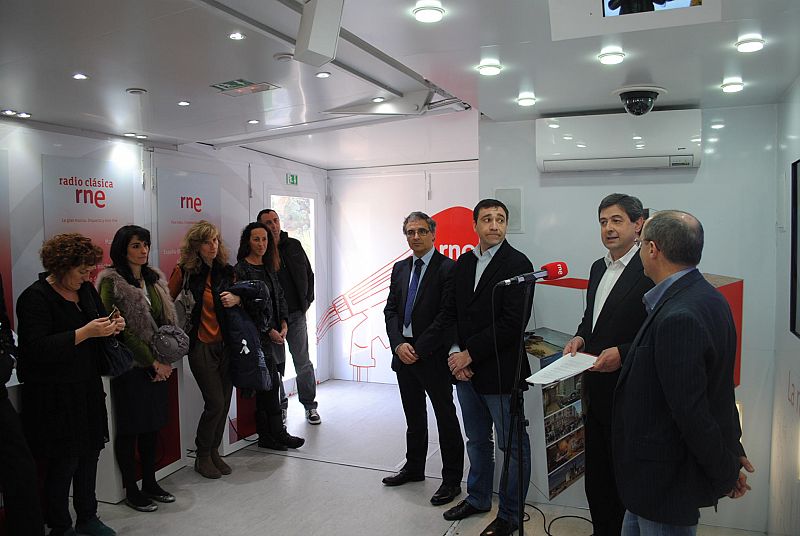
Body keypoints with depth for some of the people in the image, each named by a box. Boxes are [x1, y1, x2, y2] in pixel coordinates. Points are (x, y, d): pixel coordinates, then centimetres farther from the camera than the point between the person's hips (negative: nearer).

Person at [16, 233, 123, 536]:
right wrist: (85, 332, -26)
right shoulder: (35, 297, -14)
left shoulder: (85, 289, 7)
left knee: (90, 454, 14)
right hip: (54, 396, -7)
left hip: (88, 388, 7)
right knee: (63, 462, 2)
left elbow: (100, 317, 21)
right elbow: (38, 349, -22)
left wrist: (114, 326, -2)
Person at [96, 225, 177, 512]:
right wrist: (154, 362, -13)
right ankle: (131, 491, 18)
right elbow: (120, 329, -15)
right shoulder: (111, 281, -10)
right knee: (130, 428, 5)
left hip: (157, 365, 6)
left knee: (152, 425, 14)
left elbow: (168, 321, 10)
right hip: (130, 366, -6)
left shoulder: (154, 278, 10)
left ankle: (150, 483, 28)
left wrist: (166, 359, -3)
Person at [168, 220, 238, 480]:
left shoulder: (226, 270, 5)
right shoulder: (184, 271, -6)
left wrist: (236, 299, -10)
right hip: (201, 345, -4)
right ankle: (202, 456, 14)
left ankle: (214, 452, 25)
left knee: (224, 402, 8)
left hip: (226, 344, 4)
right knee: (215, 402, -7)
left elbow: (242, 298, 13)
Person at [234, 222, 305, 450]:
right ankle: (278, 433, 5)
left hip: (270, 333, 8)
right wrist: (269, 330, -12)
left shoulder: (268, 267, 14)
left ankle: (266, 436, 19)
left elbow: (279, 295, 20)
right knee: (271, 382, -6)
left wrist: (283, 321, 6)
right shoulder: (241, 269, -10)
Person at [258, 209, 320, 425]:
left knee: (303, 363, 6)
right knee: (276, 364, 8)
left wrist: (306, 302, 8)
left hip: (296, 314, 3)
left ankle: (309, 405, 18)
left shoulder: (294, 245, 6)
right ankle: (280, 406, 24)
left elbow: (308, 274, 17)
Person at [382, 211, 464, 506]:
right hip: (404, 354, 6)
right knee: (413, 416, 20)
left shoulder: (448, 268, -11)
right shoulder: (400, 268, 10)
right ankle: (414, 467, 36)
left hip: (433, 357, -6)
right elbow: (390, 310, 8)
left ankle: (451, 479, 18)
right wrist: (399, 344, -7)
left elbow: (446, 316, -16)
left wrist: (419, 349, -16)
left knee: (446, 418, 5)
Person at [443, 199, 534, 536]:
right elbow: (452, 312, 10)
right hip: (466, 369, 7)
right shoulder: (464, 263, 9)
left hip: (500, 371, -6)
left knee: (512, 445, 9)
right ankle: (478, 498, 41)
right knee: (477, 441, 22)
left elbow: (513, 323, -19)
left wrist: (470, 354, -16)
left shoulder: (517, 264, -12)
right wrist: (455, 354, -5)